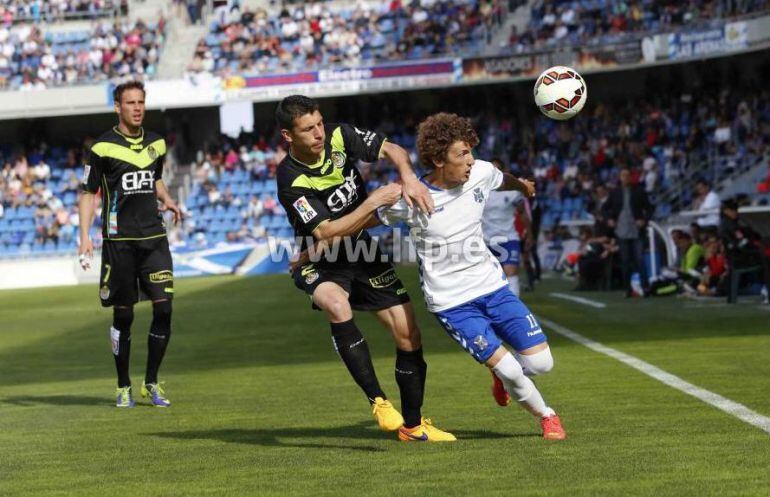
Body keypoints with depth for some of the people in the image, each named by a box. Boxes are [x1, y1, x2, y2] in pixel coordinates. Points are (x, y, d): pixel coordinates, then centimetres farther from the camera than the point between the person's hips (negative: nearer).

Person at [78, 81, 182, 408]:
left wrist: (166, 199, 6)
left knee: (164, 307, -7)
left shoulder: (156, 144, 11)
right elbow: (88, 193, 0)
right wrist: (85, 237, -10)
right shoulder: (103, 148, -4)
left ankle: (151, 382, 6)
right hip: (119, 240, -4)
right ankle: (124, 387, 15)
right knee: (123, 315, 2)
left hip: (154, 237, 4)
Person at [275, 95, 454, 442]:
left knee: (408, 334, 0)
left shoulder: (339, 137, -12)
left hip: (361, 252, 5)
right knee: (337, 306, -38)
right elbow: (325, 234, -29)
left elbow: (391, 150, 0)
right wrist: (373, 202, -31)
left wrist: (408, 178, -21)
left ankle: (412, 425, 18)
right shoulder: (291, 181, -25)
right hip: (320, 265, -5)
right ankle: (378, 402, -31)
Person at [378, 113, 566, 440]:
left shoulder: (481, 174, -5)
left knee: (541, 363, -2)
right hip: (451, 302, -5)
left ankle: (501, 374, 31)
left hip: (492, 286, 5)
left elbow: (503, 180, 20)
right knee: (509, 370, -14)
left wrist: (523, 186, 42)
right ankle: (546, 417, 14)